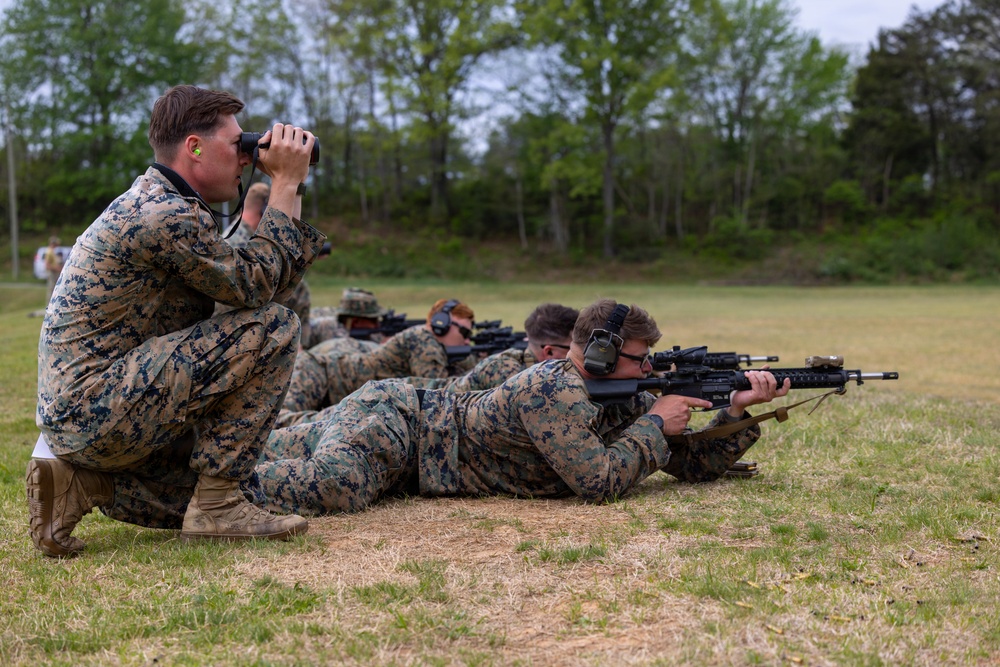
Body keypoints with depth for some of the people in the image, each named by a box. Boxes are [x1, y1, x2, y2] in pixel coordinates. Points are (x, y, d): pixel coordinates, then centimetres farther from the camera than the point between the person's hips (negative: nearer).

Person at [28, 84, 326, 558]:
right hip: (100, 409, -11)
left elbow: (270, 282, 15)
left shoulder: (156, 204, 15)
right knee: (272, 328, -14)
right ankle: (216, 507, -10)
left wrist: (288, 188, 10)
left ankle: (79, 484, 9)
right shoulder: (168, 216, -19)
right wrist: (286, 185, -7)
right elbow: (257, 286, -13)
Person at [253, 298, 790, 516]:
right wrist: (654, 425, -20)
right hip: (394, 415, -8)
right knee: (332, 485, -36)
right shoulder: (554, 389, -26)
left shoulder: (624, 398, 1)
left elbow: (696, 464, 5)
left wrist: (738, 411, -9)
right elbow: (600, 482, -33)